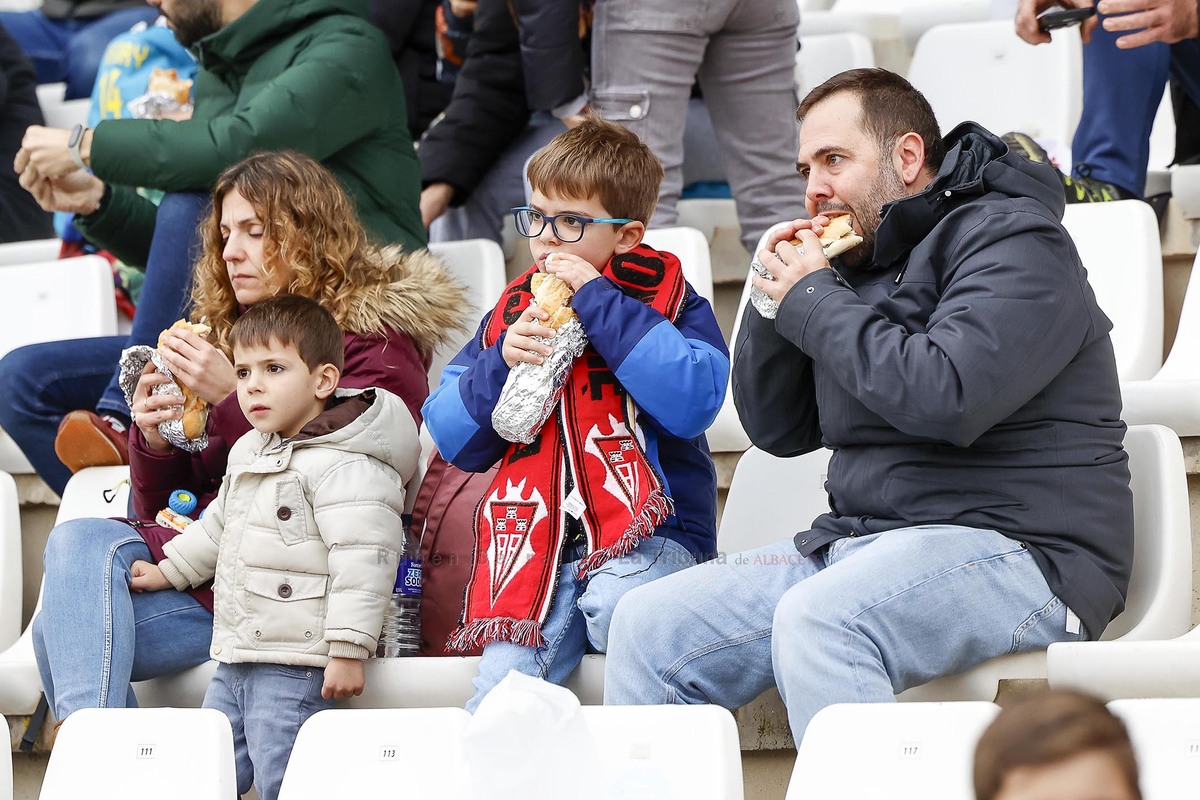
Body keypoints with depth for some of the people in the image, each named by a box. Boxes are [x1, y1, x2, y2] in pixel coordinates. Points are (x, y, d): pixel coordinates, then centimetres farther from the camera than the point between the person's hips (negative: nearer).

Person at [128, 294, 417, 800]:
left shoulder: (344, 466, -16)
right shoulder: (248, 452, 15)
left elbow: (363, 561, -22)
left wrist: (348, 649, -25)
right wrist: (169, 570, 32)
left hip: (296, 667, -10)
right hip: (235, 659, 10)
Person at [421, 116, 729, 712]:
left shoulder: (667, 301, 4)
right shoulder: (513, 310, 16)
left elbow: (693, 402, -18)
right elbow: (453, 442, 14)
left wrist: (599, 303, -14)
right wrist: (501, 362, -5)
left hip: (647, 534, -3)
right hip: (537, 543, 3)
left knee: (616, 605, -37)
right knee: (503, 690, -22)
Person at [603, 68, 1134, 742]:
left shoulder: (1011, 241, -6)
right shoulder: (858, 261, 19)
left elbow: (949, 396, -24)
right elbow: (776, 427, 21)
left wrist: (813, 300, -11)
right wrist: (774, 299, 4)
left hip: (1016, 549, -8)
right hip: (859, 538, 8)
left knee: (814, 621, -36)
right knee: (648, 627, -6)